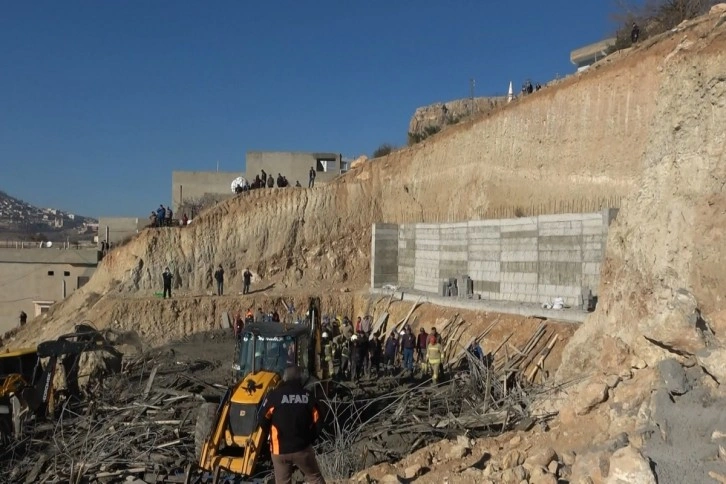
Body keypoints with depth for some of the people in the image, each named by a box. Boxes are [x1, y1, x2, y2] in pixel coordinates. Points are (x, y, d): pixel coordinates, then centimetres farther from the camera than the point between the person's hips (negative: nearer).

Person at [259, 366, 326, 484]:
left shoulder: (273, 396, -7)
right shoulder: (307, 396, -1)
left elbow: (262, 421, -5)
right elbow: (318, 422, 0)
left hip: (280, 449, -1)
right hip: (303, 448, 1)